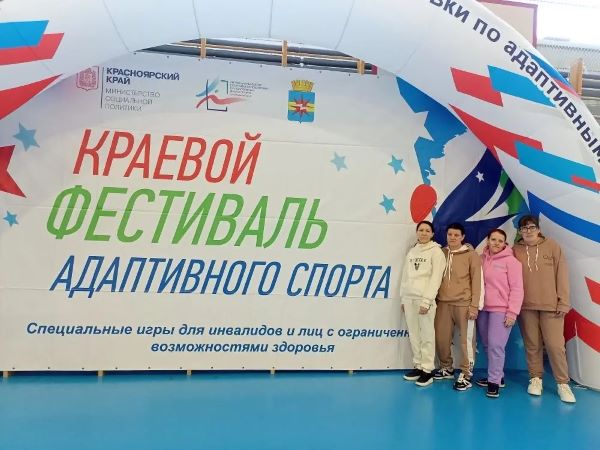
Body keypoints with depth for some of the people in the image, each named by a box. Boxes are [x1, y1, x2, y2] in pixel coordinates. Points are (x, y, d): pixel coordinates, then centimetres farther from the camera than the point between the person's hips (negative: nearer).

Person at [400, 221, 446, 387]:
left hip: (425, 298, -6)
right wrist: (403, 298, 11)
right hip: (409, 298, 6)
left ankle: (427, 371, 3)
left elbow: (436, 278, -10)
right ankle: (418, 366, 17)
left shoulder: (436, 251, -3)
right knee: (413, 334, 8)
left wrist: (426, 301, -16)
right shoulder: (412, 251, 15)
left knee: (427, 335, -3)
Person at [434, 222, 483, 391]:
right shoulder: (441, 253, 9)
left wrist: (474, 305, -9)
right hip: (443, 302, 4)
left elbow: (477, 281, -4)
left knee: (466, 339, 1)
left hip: (463, 303, -4)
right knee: (441, 338, 7)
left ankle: (465, 375, 10)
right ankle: (446, 368, 26)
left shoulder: (471, 255, -2)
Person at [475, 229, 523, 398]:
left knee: (496, 345, -11)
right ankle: (497, 376, 25)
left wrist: (512, 312, -13)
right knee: (487, 345, 11)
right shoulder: (481, 259, 8)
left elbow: (517, 288, -8)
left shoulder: (510, 260, -6)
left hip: (501, 310, -6)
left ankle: (494, 382, 0)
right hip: (483, 309, 6)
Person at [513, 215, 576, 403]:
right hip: (526, 306, 1)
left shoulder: (552, 247, 0)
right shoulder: (515, 251, 2)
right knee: (532, 345, 9)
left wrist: (563, 302, -5)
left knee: (555, 345, -2)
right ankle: (536, 379, 22)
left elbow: (562, 275, -1)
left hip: (551, 306, -1)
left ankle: (563, 384, 12)